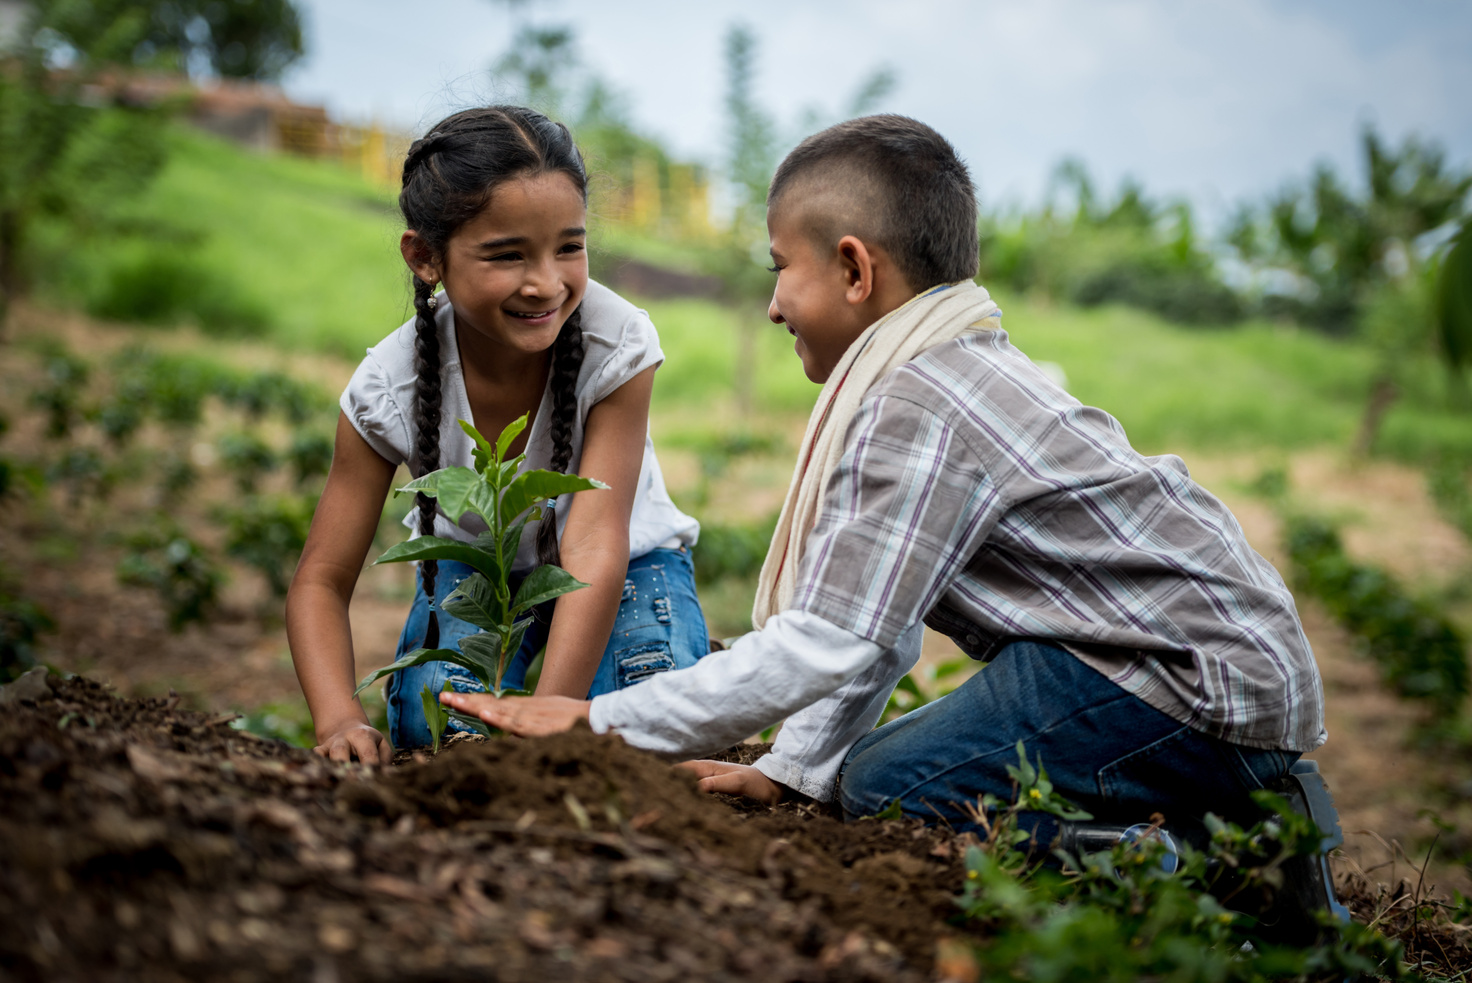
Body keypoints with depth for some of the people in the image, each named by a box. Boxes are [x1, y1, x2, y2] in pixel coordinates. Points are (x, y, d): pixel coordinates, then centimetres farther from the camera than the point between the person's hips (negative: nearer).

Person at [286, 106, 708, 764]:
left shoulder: (619, 345, -32)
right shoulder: (389, 388, -25)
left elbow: (594, 550, -36)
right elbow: (322, 581, -19)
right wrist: (340, 719, -39)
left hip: (624, 566, -1)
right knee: (434, 725, -25)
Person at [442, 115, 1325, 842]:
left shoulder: (918, 407, -17)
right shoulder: (966, 375, 15)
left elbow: (827, 642, -21)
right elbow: (879, 624, 17)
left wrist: (597, 722, -16)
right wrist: (793, 770, 12)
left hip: (1207, 685, -10)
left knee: (888, 789, -14)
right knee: (857, 775, 13)